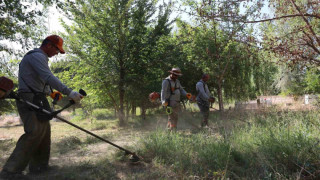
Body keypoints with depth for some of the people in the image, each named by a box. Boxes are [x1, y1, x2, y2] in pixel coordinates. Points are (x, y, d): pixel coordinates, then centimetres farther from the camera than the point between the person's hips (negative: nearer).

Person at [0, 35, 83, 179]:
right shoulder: (37, 56, -10)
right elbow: (49, 78, -24)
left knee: (44, 131, 9)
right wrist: (69, 93, -29)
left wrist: (51, 93, 16)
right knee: (34, 132, -17)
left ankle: (39, 166, 15)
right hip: (30, 100, -11)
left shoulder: (38, 57, 24)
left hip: (36, 101, 11)